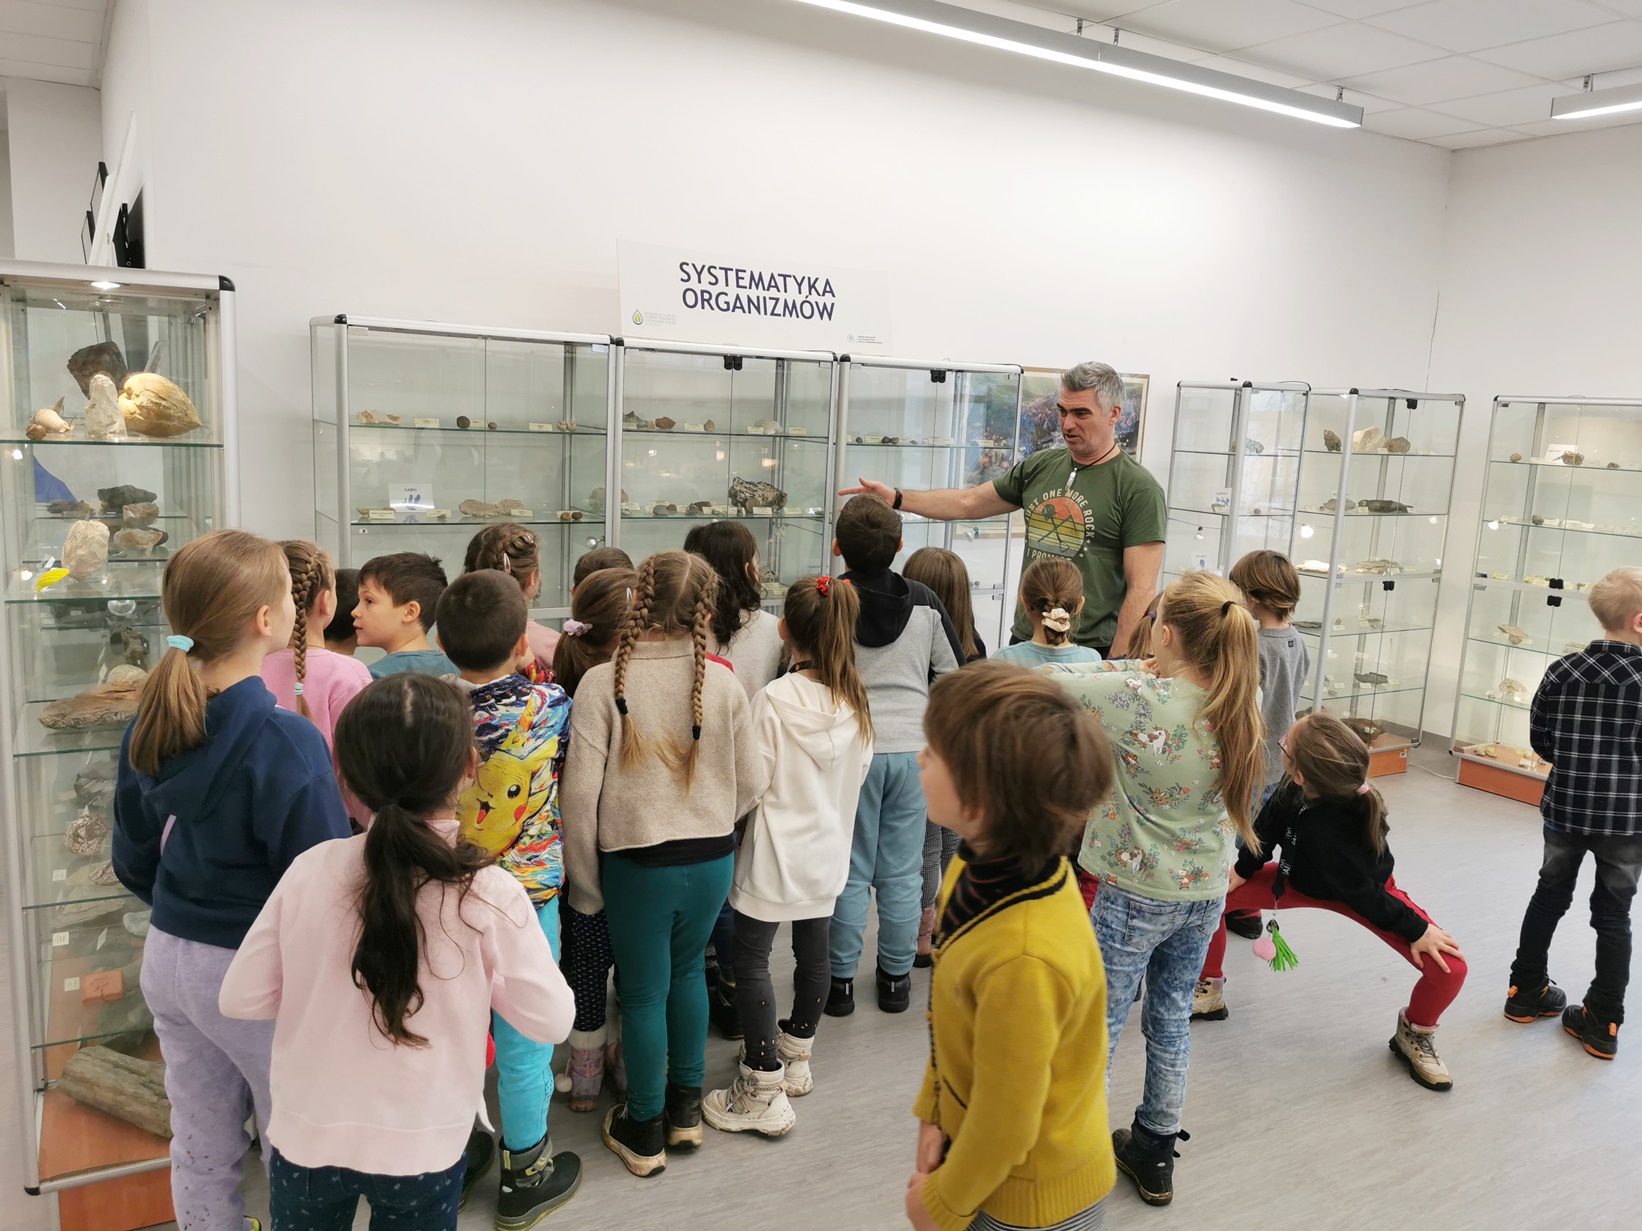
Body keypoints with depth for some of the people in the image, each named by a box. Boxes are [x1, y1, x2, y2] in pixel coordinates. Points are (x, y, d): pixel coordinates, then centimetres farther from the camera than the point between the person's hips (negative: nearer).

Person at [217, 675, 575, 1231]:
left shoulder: (310, 870, -15)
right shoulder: (490, 894, -21)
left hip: (308, 1136, 2)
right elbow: (551, 1020, -12)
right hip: (424, 1146, -1)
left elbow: (240, 999, -6)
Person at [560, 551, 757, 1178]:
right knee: (686, 970, 24)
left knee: (644, 991, 14)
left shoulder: (603, 682, -14)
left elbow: (581, 793, -13)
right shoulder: (724, 683, -7)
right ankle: (685, 1107, 38)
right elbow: (747, 785, 1)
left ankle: (644, 1129, 31)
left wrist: (584, 883, -1)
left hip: (638, 862, -3)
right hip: (712, 859, 3)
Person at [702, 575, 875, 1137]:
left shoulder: (775, 700, -20)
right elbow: (859, 774, 8)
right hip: (828, 847, 7)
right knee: (813, 951, 18)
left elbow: (753, 784, -17)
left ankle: (764, 1088, 6)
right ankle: (796, 1058, 36)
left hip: (776, 854, -6)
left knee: (752, 960, 3)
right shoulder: (855, 700, -3)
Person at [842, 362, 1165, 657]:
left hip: (1090, 655, -6)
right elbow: (968, 503, 19)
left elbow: (1142, 590, -13)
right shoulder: (1040, 466, 10)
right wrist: (896, 498, 12)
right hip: (1024, 642, 6)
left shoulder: (1139, 489, -9)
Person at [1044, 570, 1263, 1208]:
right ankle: (1155, 1155, 37)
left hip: (1135, 896, -6)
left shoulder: (1136, 697, -26)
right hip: (1205, 892, 6)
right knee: (1172, 1021, 21)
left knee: (1098, 1025, 10)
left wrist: (1130, 670, -3)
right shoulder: (1243, 705, -8)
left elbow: (1039, 682, -18)